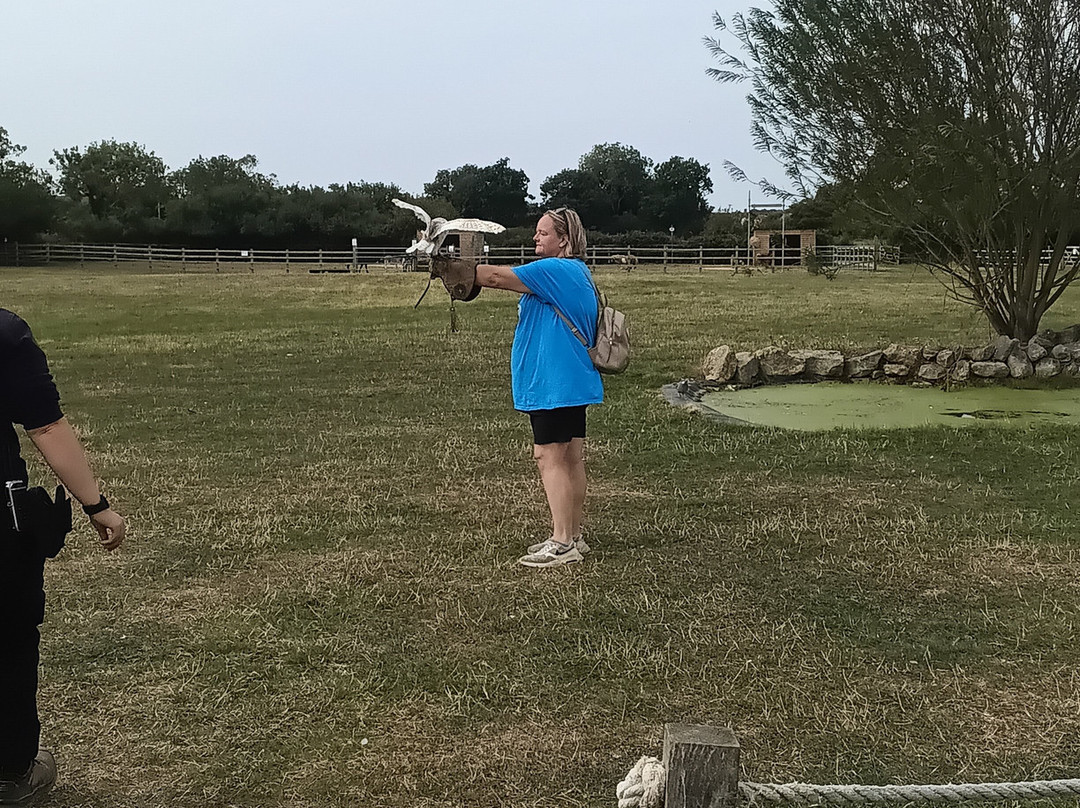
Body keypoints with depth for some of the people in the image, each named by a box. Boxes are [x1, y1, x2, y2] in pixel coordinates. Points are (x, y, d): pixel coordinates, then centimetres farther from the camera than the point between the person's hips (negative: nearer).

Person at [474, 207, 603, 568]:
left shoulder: (555, 271, -14)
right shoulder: (577, 272, 19)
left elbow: (496, 277, -14)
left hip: (554, 384, -11)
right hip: (573, 382, 11)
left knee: (549, 457, -8)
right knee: (571, 459, 12)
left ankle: (561, 543, -7)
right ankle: (572, 537, 20)